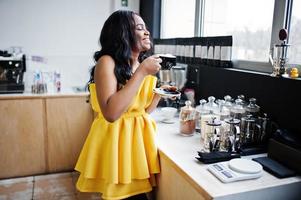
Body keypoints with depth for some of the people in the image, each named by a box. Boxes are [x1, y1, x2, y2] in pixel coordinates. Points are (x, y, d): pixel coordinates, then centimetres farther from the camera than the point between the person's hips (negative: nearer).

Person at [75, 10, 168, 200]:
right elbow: (111, 113, -29)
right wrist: (142, 73, -25)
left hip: (140, 139, 7)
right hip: (115, 141, -6)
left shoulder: (142, 64, 6)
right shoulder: (107, 62, -15)